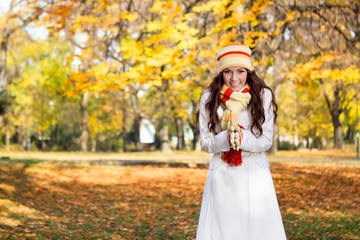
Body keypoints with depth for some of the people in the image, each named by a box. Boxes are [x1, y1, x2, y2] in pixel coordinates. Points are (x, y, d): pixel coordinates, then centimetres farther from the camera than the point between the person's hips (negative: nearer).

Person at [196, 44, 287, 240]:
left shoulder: (263, 95, -2)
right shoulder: (209, 98, 0)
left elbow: (266, 140, -3)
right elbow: (205, 142, 0)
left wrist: (242, 138, -21)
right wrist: (226, 139, -20)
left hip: (255, 174, 0)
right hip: (221, 175, 1)